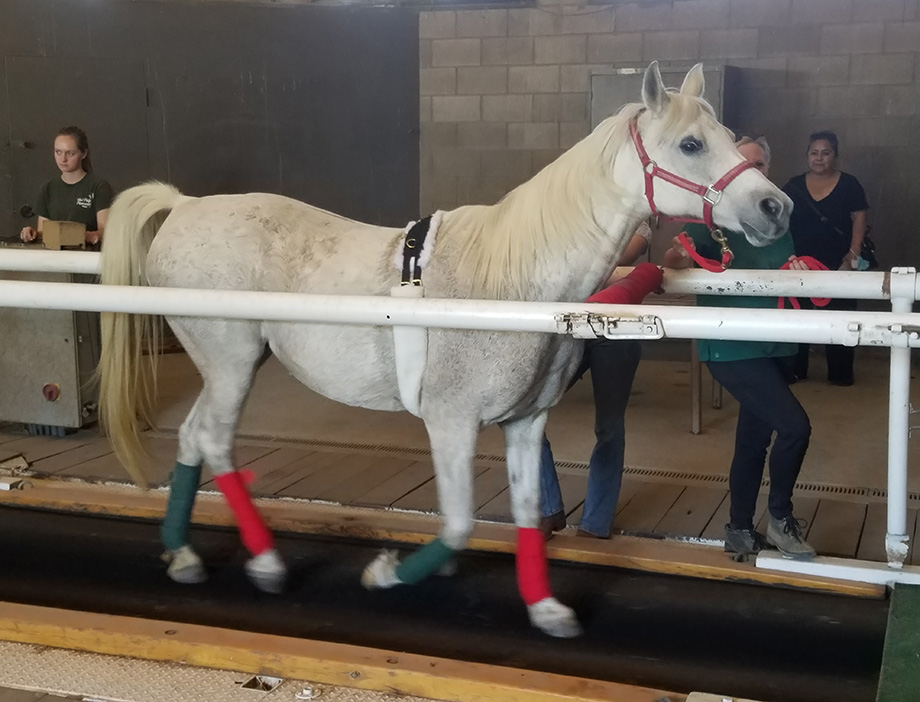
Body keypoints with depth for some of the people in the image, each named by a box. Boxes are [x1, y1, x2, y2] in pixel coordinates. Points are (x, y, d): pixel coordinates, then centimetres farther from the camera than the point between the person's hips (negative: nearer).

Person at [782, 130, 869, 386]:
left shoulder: (849, 184, 1)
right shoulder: (793, 186, 6)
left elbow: (859, 220, -1)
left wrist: (853, 255, -11)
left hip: (838, 266, -2)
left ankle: (840, 373, 9)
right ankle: (795, 370, 13)